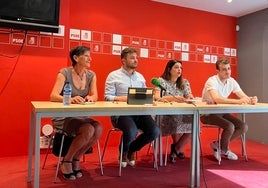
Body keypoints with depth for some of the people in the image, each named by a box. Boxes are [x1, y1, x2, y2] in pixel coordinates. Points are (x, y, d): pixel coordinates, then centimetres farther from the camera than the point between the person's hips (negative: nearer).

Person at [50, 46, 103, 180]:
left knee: (98, 129, -24)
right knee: (88, 130, -30)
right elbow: (53, 96, -22)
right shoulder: (64, 73, -10)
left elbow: (95, 96, -5)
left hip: (81, 116, 5)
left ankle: (75, 159, -1)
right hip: (63, 117, -5)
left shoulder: (91, 75, 5)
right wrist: (70, 99, -41)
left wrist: (90, 98, -29)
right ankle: (66, 161, -5)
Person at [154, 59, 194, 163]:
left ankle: (176, 148, 0)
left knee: (193, 123, -25)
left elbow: (189, 97, 5)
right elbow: (156, 97, -16)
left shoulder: (184, 82, 13)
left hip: (182, 114, 4)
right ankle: (178, 149, -4)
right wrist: (173, 98, -32)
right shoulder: (161, 81, -1)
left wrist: (190, 98, -22)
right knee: (177, 123, -35)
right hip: (166, 114, -4)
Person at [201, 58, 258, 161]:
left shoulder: (232, 81, -1)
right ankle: (225, 150, 3)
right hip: (208, 113, -7)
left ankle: (218, 145, 8)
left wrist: (251, 99, -26)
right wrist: (238, 101, -41)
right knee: (230, 126, -27)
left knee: (243, 126, -8)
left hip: (221, 112, 7)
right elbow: (217, 99, -39)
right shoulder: (212, 81, -22)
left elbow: (244, 97, -3)